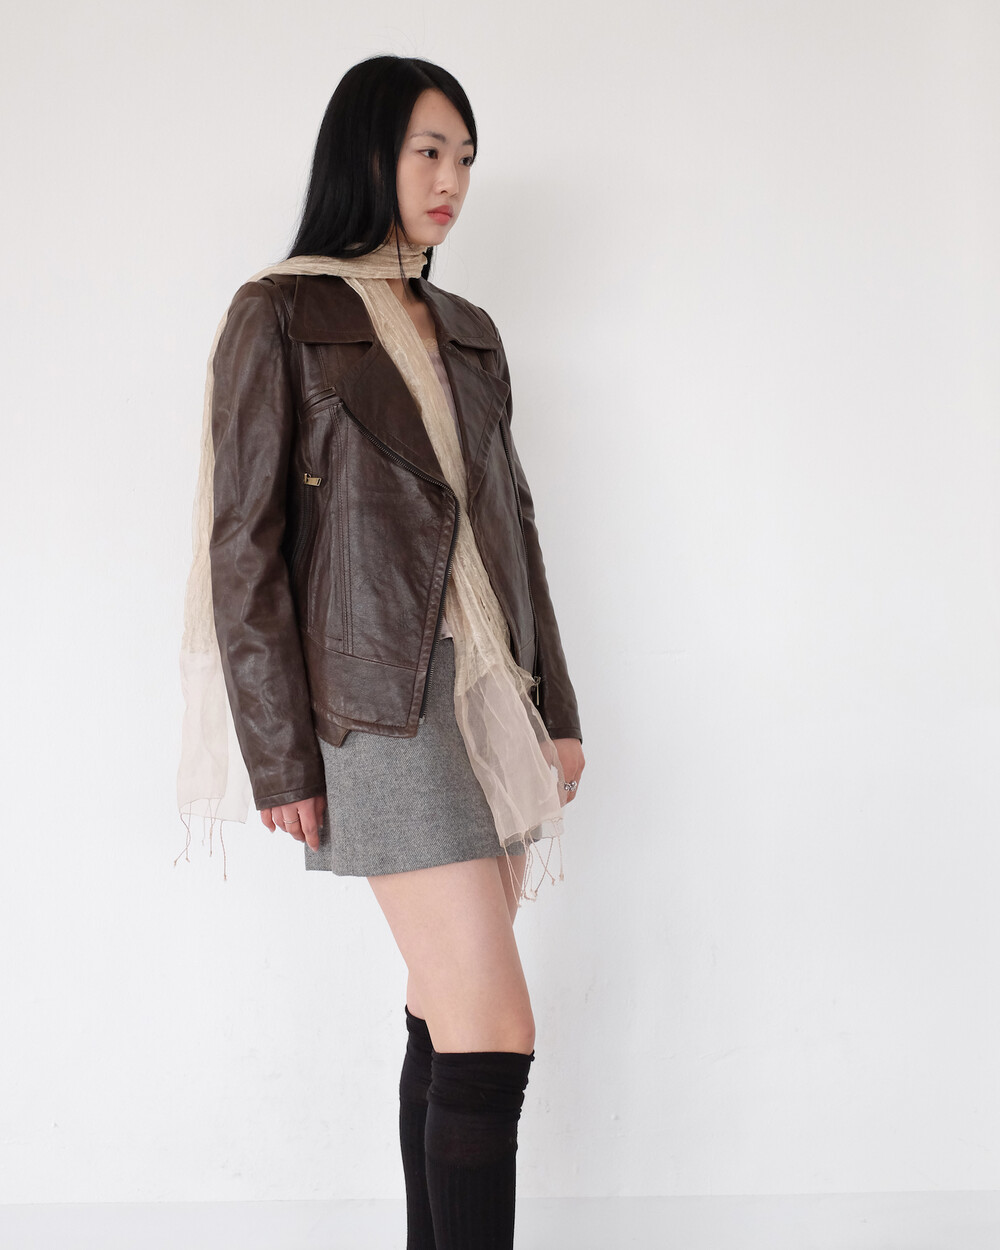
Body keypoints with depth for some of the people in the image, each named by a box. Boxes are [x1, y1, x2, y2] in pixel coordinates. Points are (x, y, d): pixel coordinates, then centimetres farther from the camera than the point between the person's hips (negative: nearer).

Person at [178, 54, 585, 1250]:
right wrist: (281, 754, -12)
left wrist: (556, 703, 13)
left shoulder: (468, 331, 17)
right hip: (388, 702, -6)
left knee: (445, 1019, 10)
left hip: (495, 694, 6)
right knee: (493, 1033, -11)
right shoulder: (278, 315, -2)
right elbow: (244, 543, -7)